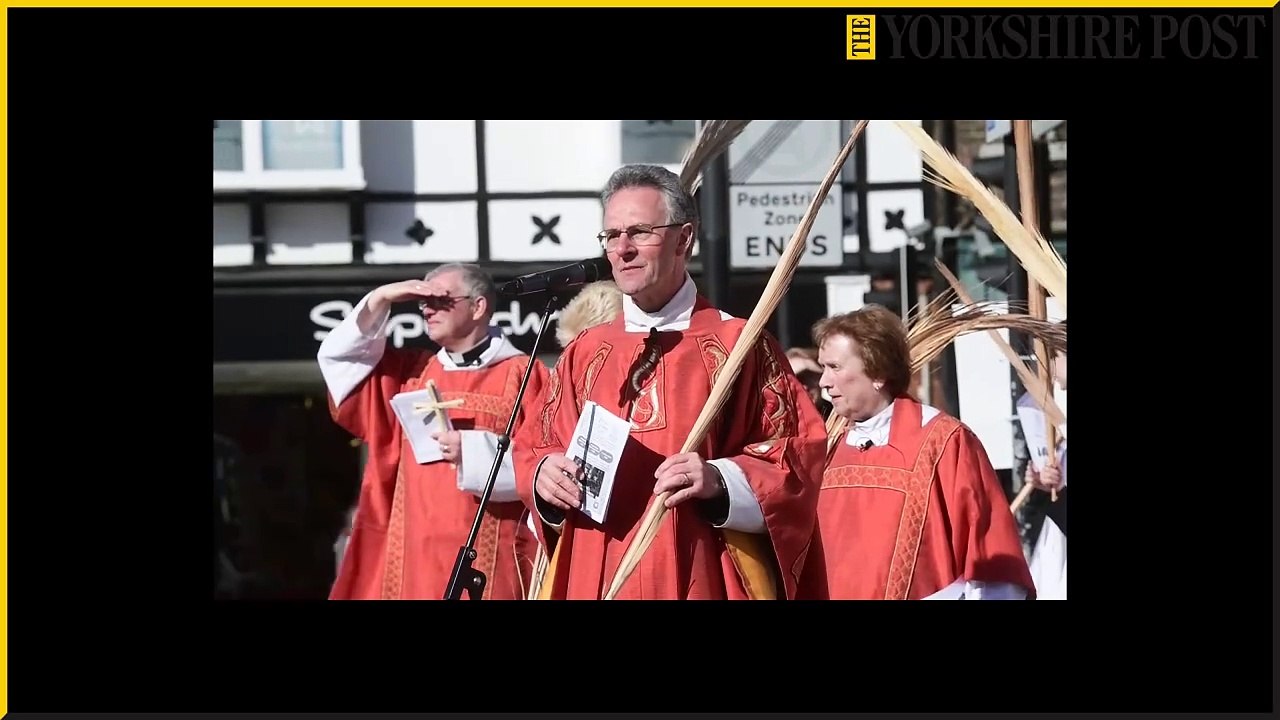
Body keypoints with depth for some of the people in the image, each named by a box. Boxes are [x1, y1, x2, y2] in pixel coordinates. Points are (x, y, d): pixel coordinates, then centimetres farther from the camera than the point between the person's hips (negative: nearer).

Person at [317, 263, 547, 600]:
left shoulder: (520, 373, 1)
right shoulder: (413, 371, 18)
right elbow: (338, 356, 17)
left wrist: (473, 451, -18)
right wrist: (379, 300, 6)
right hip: (414, 550, 5)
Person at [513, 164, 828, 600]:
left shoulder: (738, 346, -1)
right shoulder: (584, 354, 10)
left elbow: (799, 453, -4)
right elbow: (532, 449, 16)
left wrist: (721, 479, -20)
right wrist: (543, 474, -6)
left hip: (700, 580, -3)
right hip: (594, 580, 4)